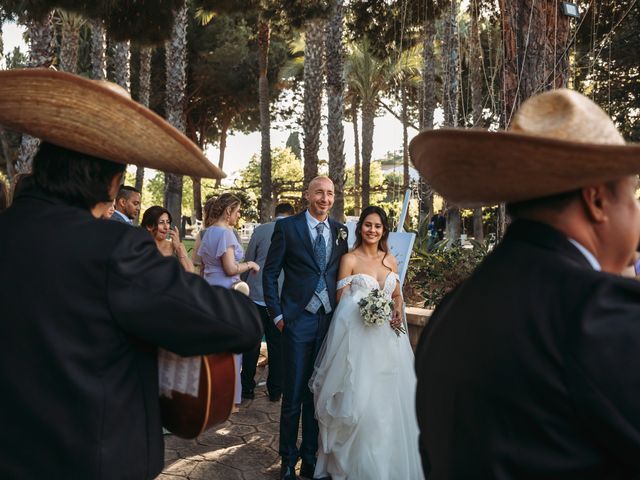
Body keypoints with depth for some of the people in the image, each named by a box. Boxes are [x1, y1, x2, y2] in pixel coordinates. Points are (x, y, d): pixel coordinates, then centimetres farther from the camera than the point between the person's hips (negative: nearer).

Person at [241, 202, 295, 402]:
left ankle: (247, 388, 18)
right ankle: (275, 391, 18)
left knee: (252, 344, 10)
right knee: (277, 345, 10)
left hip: (256, 295, 0)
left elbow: (248, 262, 3)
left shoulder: (260, 230, -2)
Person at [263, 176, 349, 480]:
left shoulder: (340, 230, 9)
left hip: (330, 321, 3)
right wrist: (277, 315, -6)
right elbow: (270, 273, -1)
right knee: (293, 395, 5)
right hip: (298, 320, -3)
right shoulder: (287, 227, -2)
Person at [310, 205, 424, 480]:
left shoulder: (390, 260, 13)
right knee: (359, 398, -5)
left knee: (389, 399, 8)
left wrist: (398, 313, 0)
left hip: (387, 336, 5)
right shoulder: (349, 259, -2)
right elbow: (342, 301, -4)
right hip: (357, 335, -5)